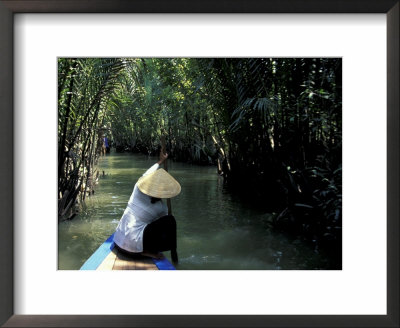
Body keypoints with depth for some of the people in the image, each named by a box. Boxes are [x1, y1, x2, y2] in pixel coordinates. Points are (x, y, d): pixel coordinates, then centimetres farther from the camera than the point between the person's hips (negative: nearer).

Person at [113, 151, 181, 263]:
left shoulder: (138, 189, 2)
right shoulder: (161, 207, -5)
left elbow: (146, 176, 23)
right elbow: (163, 220, 17)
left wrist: (160, 161, 35)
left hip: (118, 242, 6)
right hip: (134, 246, -6)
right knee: (170, 220, -2)